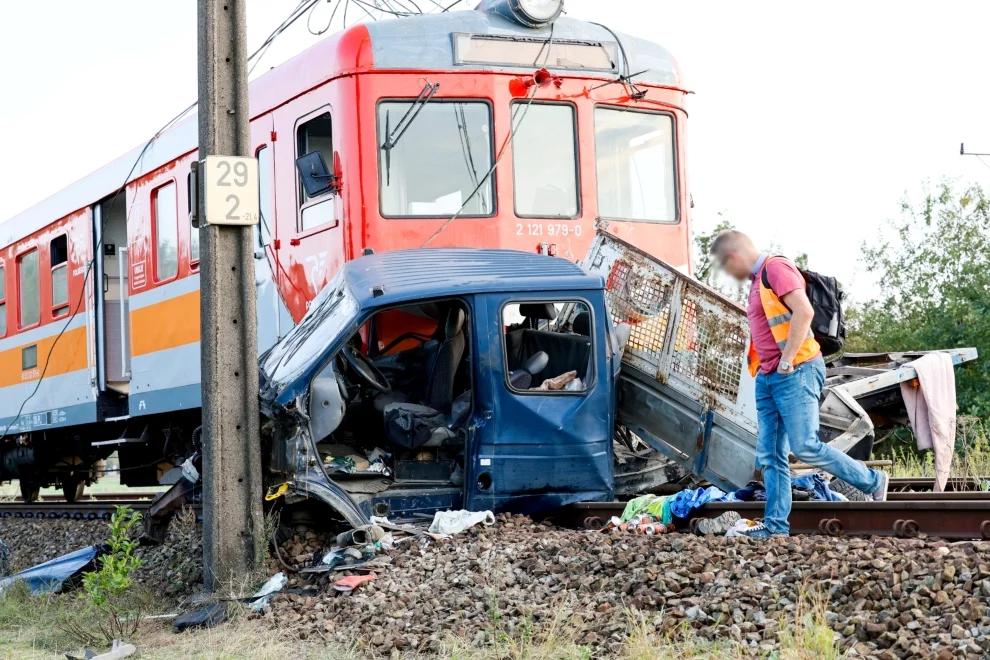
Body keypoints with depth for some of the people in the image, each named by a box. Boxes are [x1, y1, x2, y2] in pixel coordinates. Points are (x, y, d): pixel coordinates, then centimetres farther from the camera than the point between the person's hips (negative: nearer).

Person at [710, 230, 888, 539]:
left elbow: (804, 311, -21)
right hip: (768, 377, 10)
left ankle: (873, 481, 1)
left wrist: (787, 360, -20)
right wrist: (762, 368, 16)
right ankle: (776, 523, 3)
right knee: (770, 454, 4)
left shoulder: (776, 268, -9)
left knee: (805, 446, -13)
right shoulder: (758, 280, 21)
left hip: (795, 372, -10)